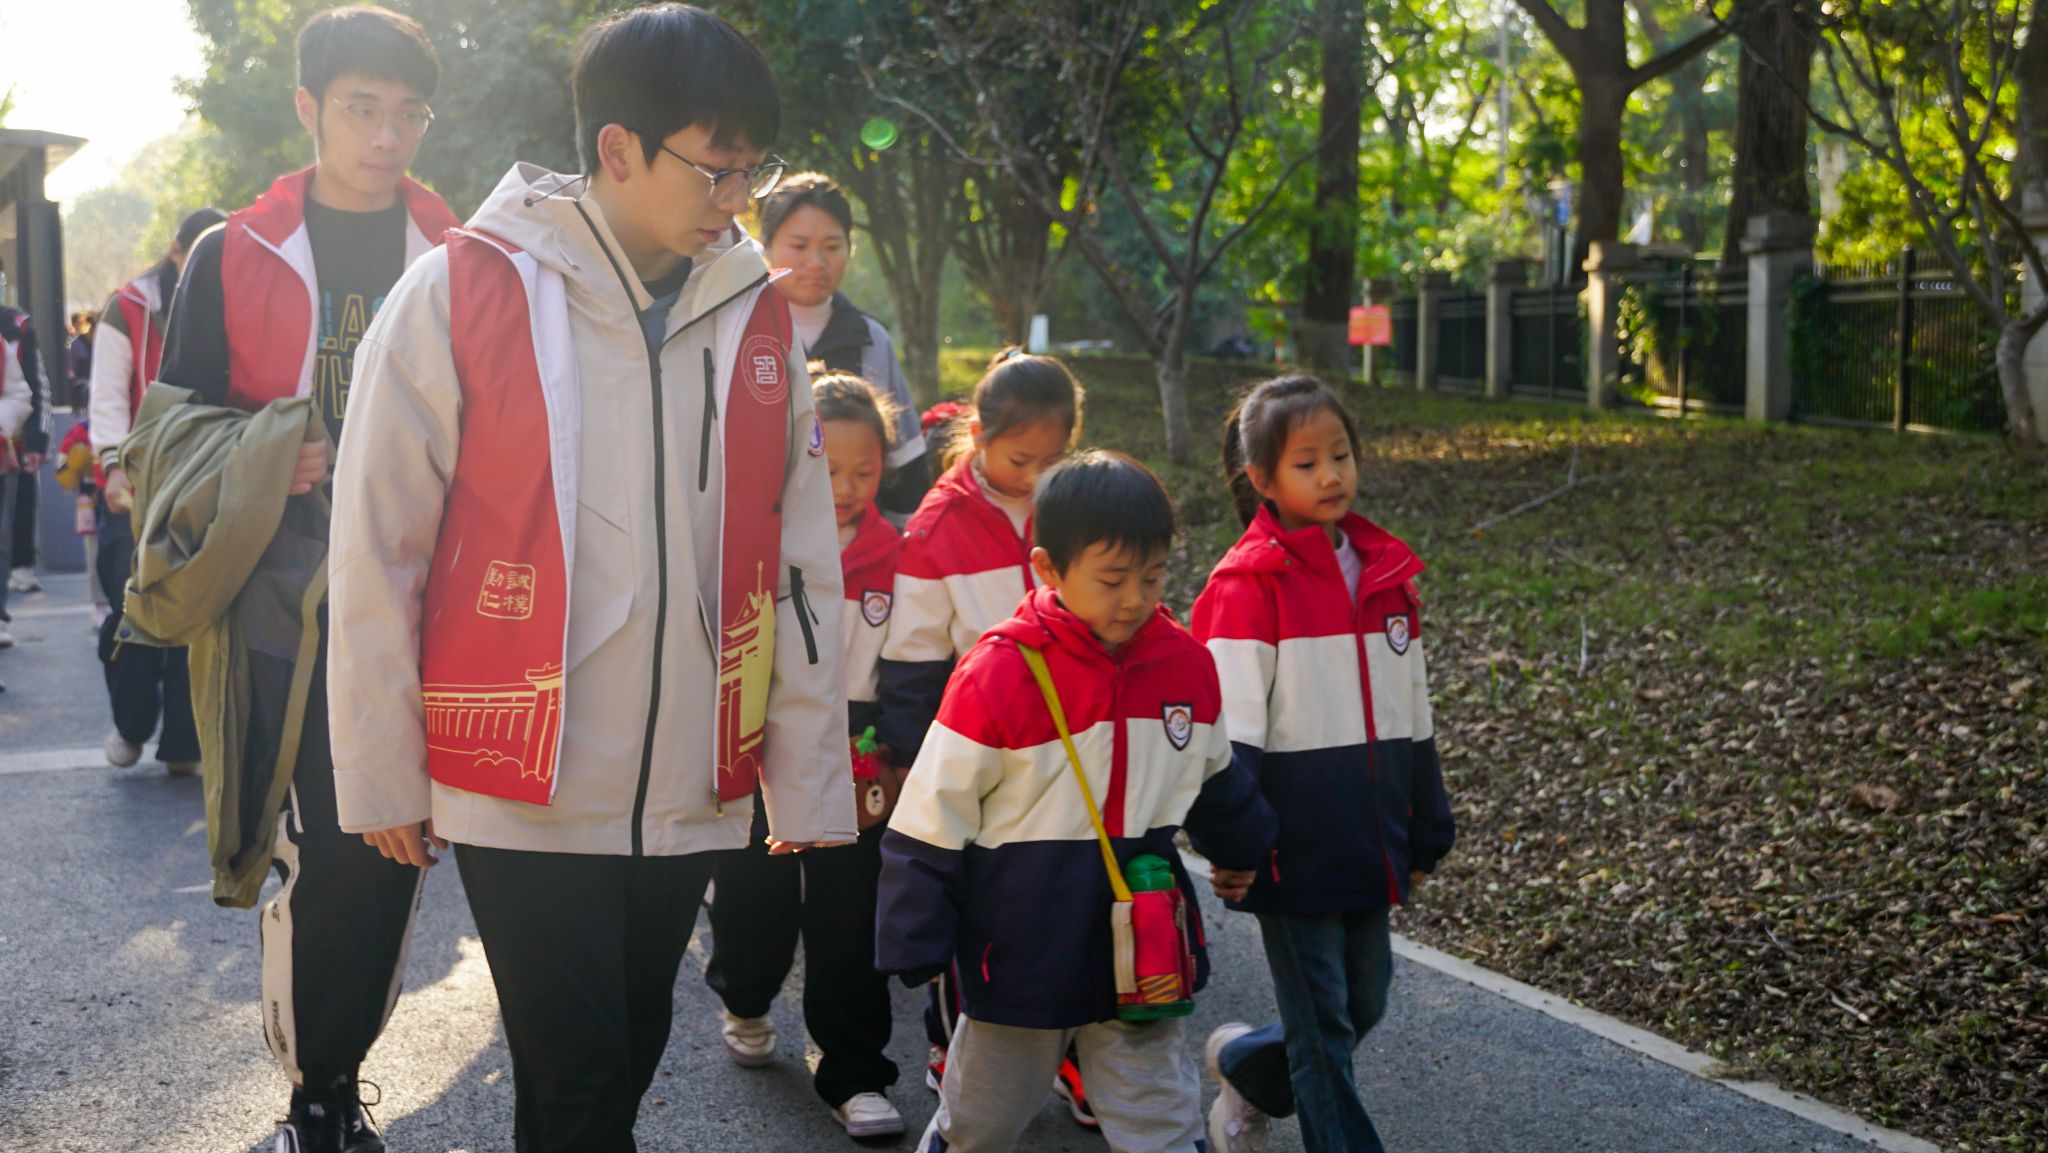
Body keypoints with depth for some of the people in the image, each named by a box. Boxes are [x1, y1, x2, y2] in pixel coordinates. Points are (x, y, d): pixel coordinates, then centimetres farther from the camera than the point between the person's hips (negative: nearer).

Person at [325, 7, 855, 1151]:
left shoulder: (759, 319, 4)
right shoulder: (462, 294, -8)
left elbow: (801, 573, 7)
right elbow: (375, 552, -3)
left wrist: (810, 782, 7)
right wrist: (383, 775, 0)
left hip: (692, 792, 4)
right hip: (521, 790, -4)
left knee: (627, 1060, 16)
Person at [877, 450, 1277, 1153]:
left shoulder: (1187, 666, -3)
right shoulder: (996, 674, -18)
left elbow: (1217, 786, 18)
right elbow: (928, 825, -12)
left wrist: (1251, 856, 31)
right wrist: (914, 950, -10)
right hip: (1020, 964, -3)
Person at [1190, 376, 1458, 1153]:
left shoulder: (1384, 571, 8)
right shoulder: (1250, 582, -11)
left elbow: (1412, 713, 15)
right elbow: (1230, 725, -15)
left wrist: (1428, 832, 18)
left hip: (1368, 846, 7)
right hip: (1294, 848, -6)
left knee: (1362, 1004, 16)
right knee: (1321, 1023, 3)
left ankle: (1247, 1070, 40)